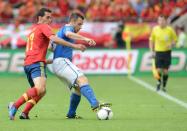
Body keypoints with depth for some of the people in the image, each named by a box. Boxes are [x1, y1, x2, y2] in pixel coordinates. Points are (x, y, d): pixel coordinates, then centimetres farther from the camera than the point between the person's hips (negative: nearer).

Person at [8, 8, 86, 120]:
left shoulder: (33, 30, 30)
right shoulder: (44, 27, 2)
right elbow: (55, 39, -16)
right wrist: (74, 46, -18)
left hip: (28, 63, 10)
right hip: (37, 62, -10)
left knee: (40, 91, 17)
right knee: (40, 89, -25)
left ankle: (25, 114, 5)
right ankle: (15, 106, -33)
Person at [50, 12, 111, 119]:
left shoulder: (61, 30, 28)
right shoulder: (67, 28, -3)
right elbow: (68, 34, -30)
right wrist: (85, 39, -42)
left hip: (57, 64, 11)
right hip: (62, 62, -11)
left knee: (78, 88, 12)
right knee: (82, 79, -28)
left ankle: (71, 114, 18)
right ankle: (95, 104, -46)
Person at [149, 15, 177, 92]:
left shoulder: (170, 30, -4)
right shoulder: (155, 29, 0)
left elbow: (175, 39, 7)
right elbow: (151, 40, 10)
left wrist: (171, 45, -14)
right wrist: (152, 51, 4)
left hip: (167, 52, 0)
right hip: (158, 52, 1)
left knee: (165, 71, 2)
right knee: (158, 70, -5)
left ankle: (164, 86, 17)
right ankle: (159, 83, 21)